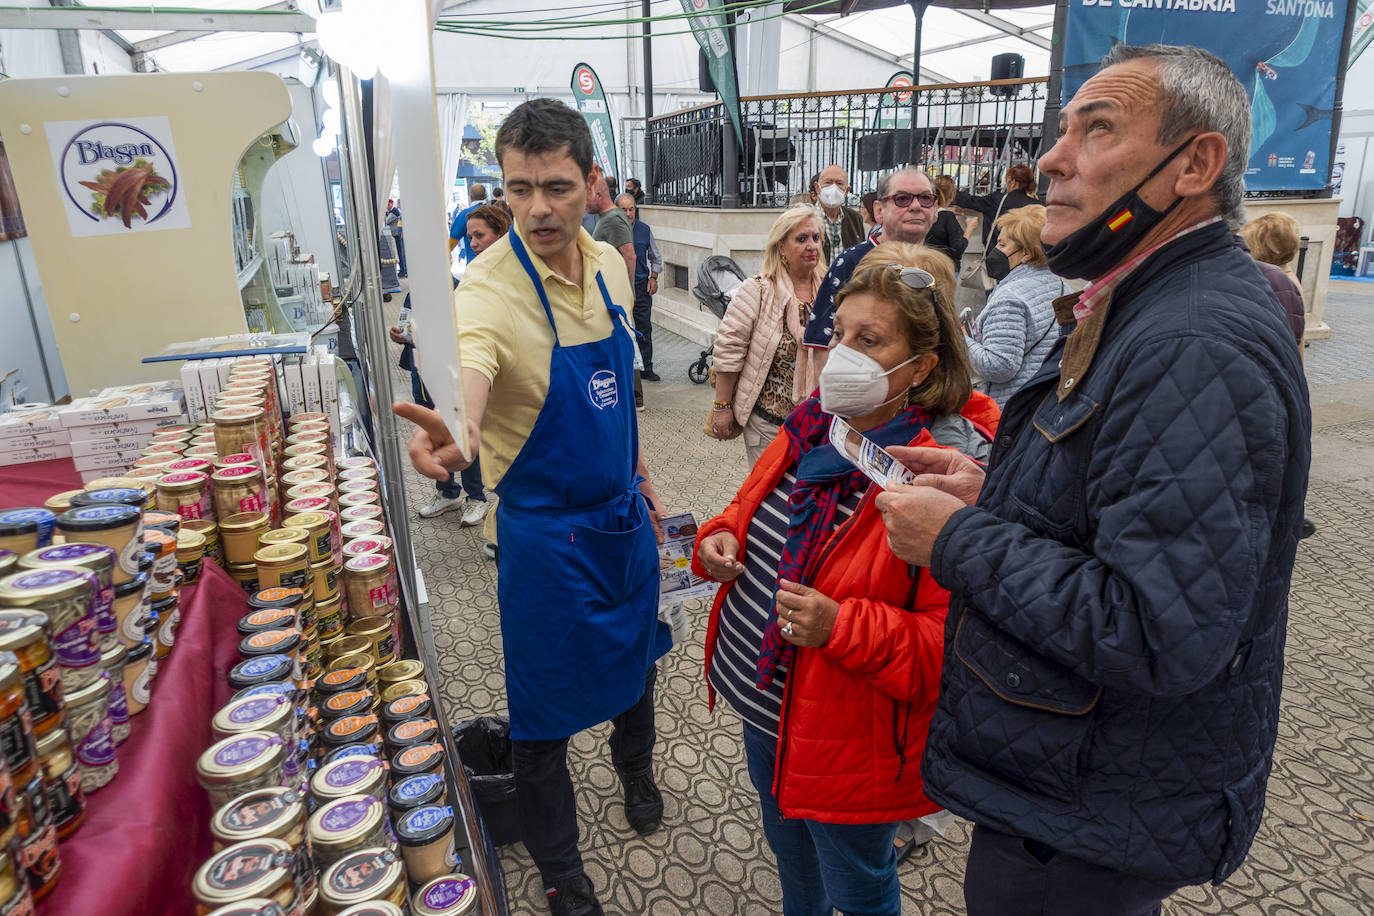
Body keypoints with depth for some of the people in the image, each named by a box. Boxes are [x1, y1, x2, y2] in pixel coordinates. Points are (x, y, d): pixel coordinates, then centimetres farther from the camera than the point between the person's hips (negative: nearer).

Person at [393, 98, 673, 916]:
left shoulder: (609, 266, -2)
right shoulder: (491, 287, -23)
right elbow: (469, 367, -44)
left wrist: (640, 477, 15)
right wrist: (451, 431, -66)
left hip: (622, 511, 7)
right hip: (545, 529, -6)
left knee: (637, 656, 27)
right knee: (546, 707, 9)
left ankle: (636, 769, 60)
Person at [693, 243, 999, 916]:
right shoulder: (810, 427, -4)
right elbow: (751, 512, 11)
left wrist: (842, 627, -35)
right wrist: (720, 541, -9)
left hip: (846, 743, -7)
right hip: (762, 707, 8)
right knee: (786, 845, 33)